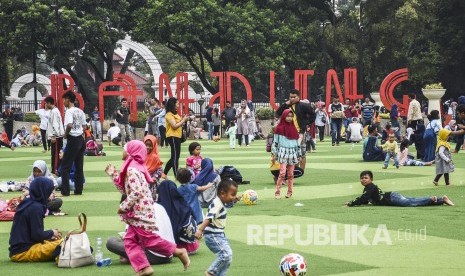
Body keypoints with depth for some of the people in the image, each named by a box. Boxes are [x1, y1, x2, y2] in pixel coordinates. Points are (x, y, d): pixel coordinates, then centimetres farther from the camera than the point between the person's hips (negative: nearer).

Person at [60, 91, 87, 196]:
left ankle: (65, 191, -6)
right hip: (81, 139, 8)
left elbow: (69, 125, -27)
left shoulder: (69, 111, -13)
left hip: (73, 140, -8)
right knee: (79, 166, 11)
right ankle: (78, 190, 13)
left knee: (65, 166, -2)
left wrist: (65, 134, -12)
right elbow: (84, 127, 13)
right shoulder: (80, 111, 11)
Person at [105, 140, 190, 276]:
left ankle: (178, 252, 4)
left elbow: (136, 192, -26)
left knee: (148, 240, -4)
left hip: (140, 212, -10)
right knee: (130, 240, 5)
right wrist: (113, 175, 19)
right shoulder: (133, 167, 16)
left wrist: (123, 207, -17)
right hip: (137, 213, 10)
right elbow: (125, 189, 20)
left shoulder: (132, 170, -16)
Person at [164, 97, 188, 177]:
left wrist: (183, 121, 3)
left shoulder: (175, 114, 16)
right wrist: (183, 120, -13)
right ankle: (177, 176, -7)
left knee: (174, 157, 13)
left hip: (177, 136, 10)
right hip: (173, 137, -10)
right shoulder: (169, 115, -12)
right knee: (175, 157, -8)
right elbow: (174, 126, -20)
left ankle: (164, 173, 20)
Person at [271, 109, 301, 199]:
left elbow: (297, 143, 15)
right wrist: (274, 154, -3)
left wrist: (299, 155, 14)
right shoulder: (279, 128, -2)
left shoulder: (293, 128, 11)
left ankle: (289, 192, 11)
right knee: (282, 172, -14)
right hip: (283, 152, -4)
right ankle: (277, 192, -11)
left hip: (292, 153, 4)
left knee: (290, 174, 5)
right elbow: (275, 142, 0)